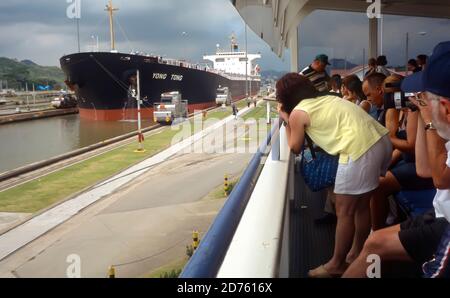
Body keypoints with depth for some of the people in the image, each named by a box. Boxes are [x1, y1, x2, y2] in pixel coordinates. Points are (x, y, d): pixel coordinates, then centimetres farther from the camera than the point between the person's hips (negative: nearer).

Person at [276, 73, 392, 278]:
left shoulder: (297, 113, 3)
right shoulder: (325, 99, 24)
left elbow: (295, 148, 15)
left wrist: (286, 120, 23)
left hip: (360, 149, -8)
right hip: (381, 140, 9)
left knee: (344, 211, 7)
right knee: (361, 205, 22)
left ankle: (336, 265, 21)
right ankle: (356, 253, 38)